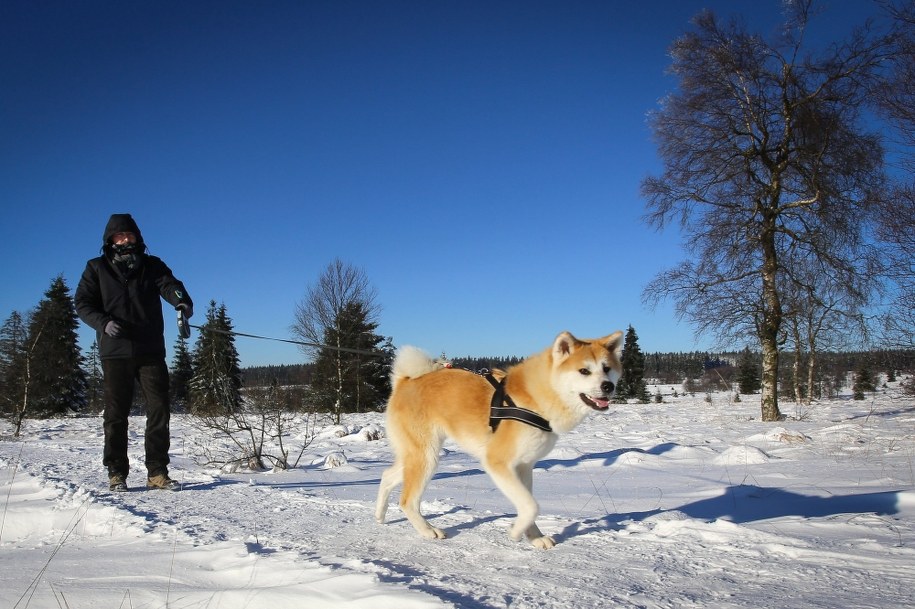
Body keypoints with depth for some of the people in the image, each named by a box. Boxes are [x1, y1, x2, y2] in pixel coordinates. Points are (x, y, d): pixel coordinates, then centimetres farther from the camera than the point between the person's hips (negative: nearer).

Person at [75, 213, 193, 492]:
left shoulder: (152, 265, 11)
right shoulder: (97, 268, 11)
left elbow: (169, 285, -7)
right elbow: (83, 302, 5)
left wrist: (182, 301, -30)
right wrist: (103, 322, -15)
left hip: (151, 351, 1)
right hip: (115, 352, -1)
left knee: (159, 411, -2)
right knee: (116, 414, 2)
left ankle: (157, 473, 6)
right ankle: (117, 474, 11)